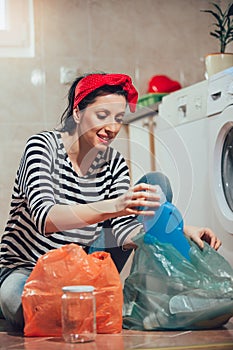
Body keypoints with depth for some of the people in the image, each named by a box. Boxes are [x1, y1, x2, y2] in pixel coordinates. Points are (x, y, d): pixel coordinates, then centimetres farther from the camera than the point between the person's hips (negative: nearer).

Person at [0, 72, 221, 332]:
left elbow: (124, 232, -10)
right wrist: (112, 207, -48)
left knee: (157, 184, -7)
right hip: (26, 268, -4)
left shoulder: (113, 163, -1)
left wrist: (179, 231, -29)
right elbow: (44, 218, -33)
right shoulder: (42, 146, -16)